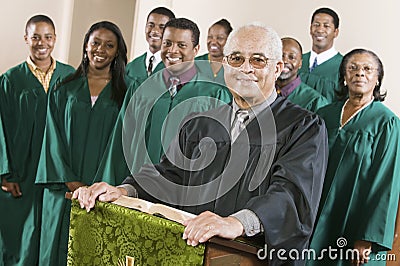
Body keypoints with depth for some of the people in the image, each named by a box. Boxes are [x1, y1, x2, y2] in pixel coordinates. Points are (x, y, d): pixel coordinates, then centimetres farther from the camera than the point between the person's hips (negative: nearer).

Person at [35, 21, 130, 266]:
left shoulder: (125, 92, 4)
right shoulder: (65, 89, 8)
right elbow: (54, 136, 3)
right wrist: (70, 181, -9)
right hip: (65, 187, 2)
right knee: (60, 245, 5)